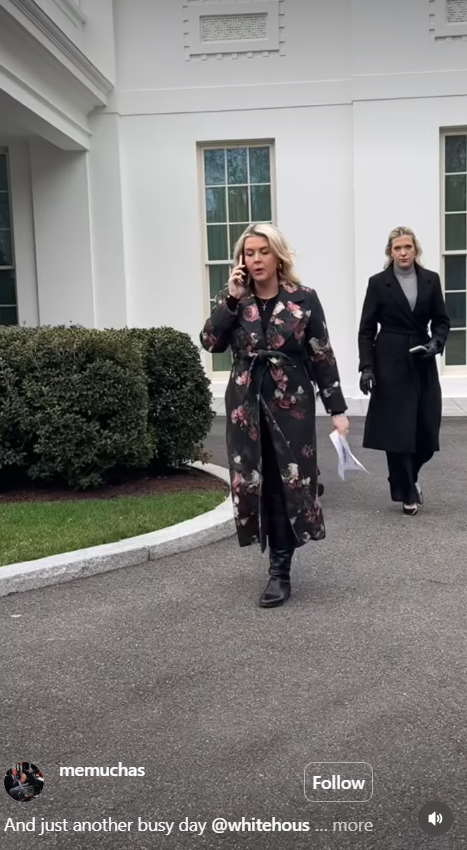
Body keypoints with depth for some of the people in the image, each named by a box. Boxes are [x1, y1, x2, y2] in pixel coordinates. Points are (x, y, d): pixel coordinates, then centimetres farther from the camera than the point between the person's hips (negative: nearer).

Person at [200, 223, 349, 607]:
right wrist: (232, 298, -14)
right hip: (246, 403, 3)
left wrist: (337, 408, -3)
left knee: (288, 482, -1)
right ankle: (279, 564, 22)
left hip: (291, 402, -2)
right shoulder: (233, 299, 5)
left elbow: (322, 356, -1)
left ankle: (280, 572, 9)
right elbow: (210, 342, -8)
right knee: (253, 481, 5)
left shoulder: (304, 299, -2)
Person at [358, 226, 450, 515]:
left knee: (427, 430, 1)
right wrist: (367, 367, -11)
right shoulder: (378, 283, -1)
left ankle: (410, 477, 30)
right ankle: (407, 493, 14)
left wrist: (436, 342, -10)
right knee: (397, 430, -1)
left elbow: (441, 320, 11)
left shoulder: (431, 279, 7)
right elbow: (366, 329, -2)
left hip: (423, 363, 3)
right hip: (391, 363, -3)